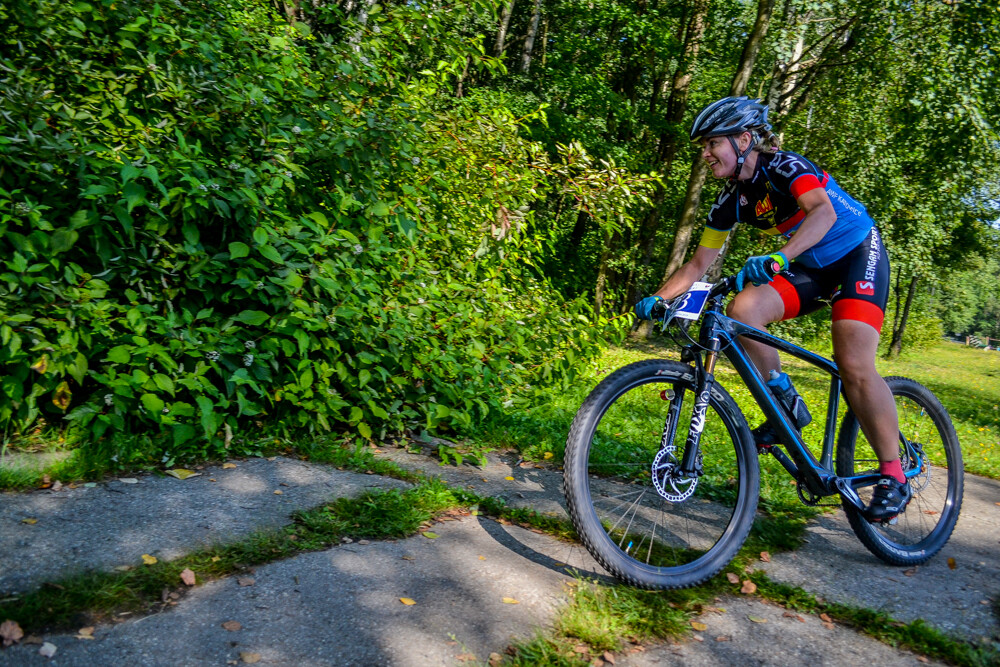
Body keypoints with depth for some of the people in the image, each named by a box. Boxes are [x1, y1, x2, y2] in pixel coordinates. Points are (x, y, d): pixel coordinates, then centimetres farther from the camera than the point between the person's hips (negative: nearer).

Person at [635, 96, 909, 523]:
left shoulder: (783, 166, -20)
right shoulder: (731, 200, -2)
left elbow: (823, 211, -39)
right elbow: (699, 263, -1)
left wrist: (778, 257, -56)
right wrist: (657, 299, -15)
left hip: (857, 254, -6)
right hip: (810, 268, 6)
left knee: (854, 367, -21)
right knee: (742, 310, -22)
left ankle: (893, 475, -5)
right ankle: (786, 404, -5)